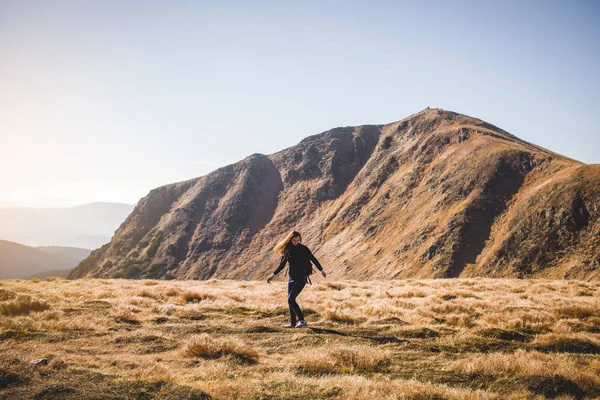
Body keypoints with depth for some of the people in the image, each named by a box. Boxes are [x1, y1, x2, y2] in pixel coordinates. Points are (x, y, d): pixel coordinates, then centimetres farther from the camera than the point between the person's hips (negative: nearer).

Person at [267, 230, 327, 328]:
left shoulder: (303, 248, -8)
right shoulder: (287, 249, 5)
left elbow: (313, 259, 2)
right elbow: (282, 264, 15)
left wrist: (321, 270, 9)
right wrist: (273, 275, 14)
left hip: (301, 277, -6)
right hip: (292, 277, 6)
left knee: (291, 299, -14)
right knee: (290, 300, 7)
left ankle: (302, 320, -5)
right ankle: (292, 323, 16)